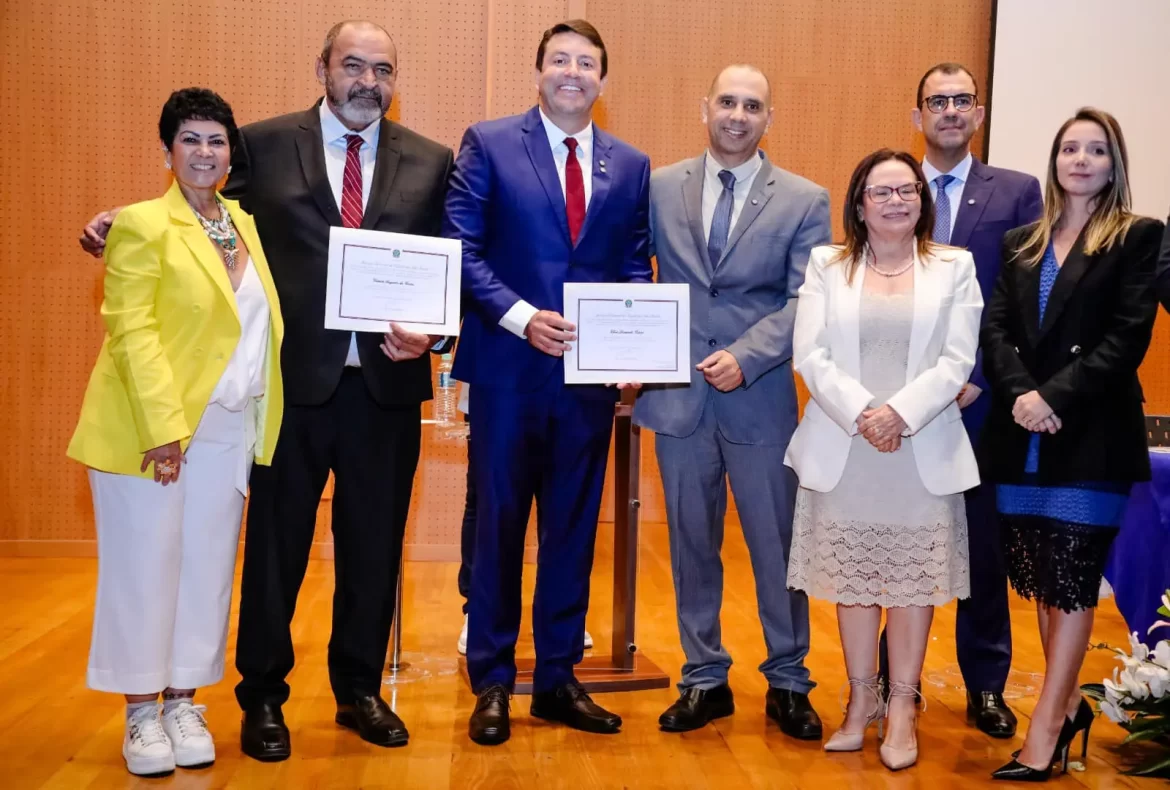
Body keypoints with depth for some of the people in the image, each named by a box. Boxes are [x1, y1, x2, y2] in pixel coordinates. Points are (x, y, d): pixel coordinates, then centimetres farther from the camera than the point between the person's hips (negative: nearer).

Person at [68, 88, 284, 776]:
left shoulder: (244, 224, 12)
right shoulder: (144, 224, -6)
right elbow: (132, 331, -13)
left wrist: (261, 424, 7)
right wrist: (163, 426, -20)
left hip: (228, 430, 5)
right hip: (154, 427, -5)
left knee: (207, 568, 9)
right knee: (145, 568, 3)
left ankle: (183, 703, 22)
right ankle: (141, 714, 16)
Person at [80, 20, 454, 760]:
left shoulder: (430, 162, 6)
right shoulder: (263, 145, 2)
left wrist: (432, 334, -13)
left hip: (386, 385, 2)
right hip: (293, 378, -1)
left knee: (374, 545, 12)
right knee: (276, 543, 10)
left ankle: (360, 690, 31)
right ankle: (263, 697, 28)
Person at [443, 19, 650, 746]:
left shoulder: (632, 166, 10)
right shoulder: (489, 144, 0)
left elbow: (636, 266, 10)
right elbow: (463, 249, -6)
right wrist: (521, 317, -18)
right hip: (510, 369, -3)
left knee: (575, 529, 11)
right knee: (498, 525, 6)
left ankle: (558, 679, 25)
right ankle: (492, 682, 21)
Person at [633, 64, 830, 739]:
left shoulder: (805, 200, 1)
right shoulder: (660, 188, 6)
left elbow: (807, 301, -7)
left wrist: (745, 356, -18)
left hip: (761, 398, -1)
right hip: (678, 393, 2)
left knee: (776, 543, 7)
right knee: (692, 542, 11)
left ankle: (788, 682, 24)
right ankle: (705, 679, 25)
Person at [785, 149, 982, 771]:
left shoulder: (954, 267, 6)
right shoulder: (826, 265, 7)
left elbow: (957, 362, -3)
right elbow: (809, 355, -2)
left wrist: (899, 412, -16)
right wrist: (859, 414, -15)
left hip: (923, 449, -1)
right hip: (842, 448, 1)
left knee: (915, 578, 3)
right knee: (851, 578, 8)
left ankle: (902, 705, 16)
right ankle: (862, 697, 23)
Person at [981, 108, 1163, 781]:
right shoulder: (1021, 243, 14)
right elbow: (996, 329, 5)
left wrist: (1056, 396, -17)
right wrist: (1019, 393, -13)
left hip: (1092, 437, -5)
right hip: (1022, 436, 5)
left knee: (1073, 580, -2)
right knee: (1042, 579, 11)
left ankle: (1045, 729, 4)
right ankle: (1069, 704, 27)